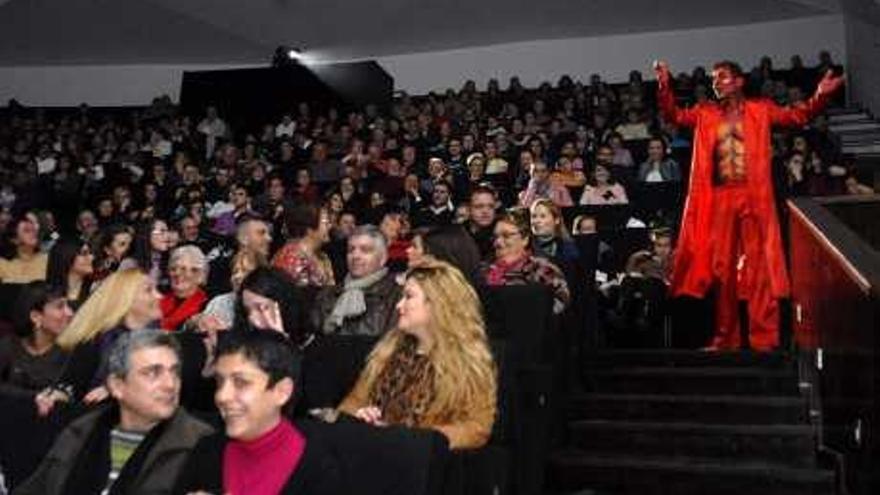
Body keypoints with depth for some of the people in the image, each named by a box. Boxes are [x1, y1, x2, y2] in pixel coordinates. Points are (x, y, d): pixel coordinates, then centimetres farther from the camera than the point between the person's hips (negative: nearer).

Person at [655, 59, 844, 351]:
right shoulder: (705, 114, 16)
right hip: (719, 199, 3)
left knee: (760, 267, -5)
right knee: (722, 268, 6)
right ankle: (725, 338, 14)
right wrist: (664, 87, -8)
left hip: (754, 198, -2)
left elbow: (799, 115, 2)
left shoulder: (761, 110, 10)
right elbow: (674, 115, 6)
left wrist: (819, 96, -16)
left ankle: (764, 338, -2)